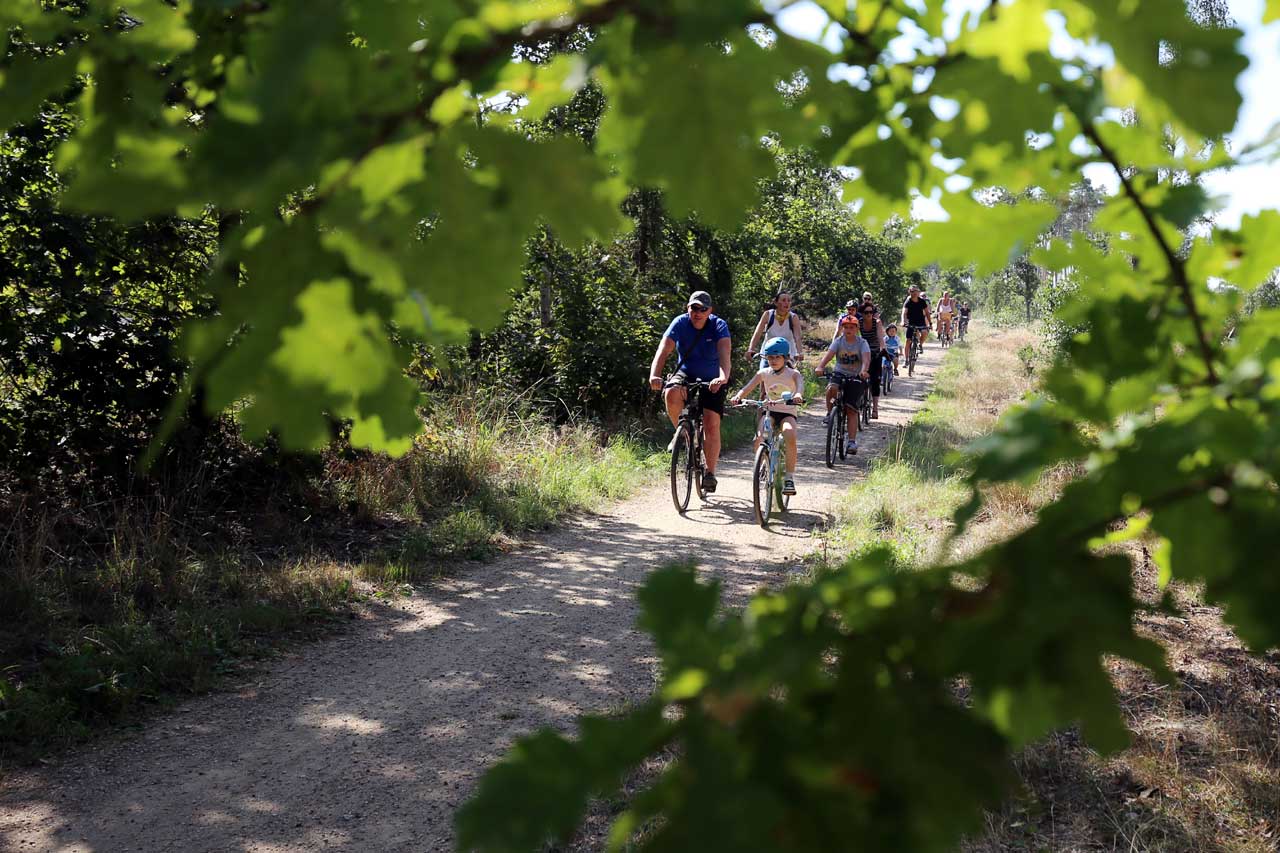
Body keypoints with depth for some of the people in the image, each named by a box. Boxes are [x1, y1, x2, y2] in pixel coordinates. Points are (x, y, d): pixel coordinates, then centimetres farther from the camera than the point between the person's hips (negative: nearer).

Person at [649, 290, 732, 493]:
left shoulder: (718, 326, -17)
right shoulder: (680, 323, -14)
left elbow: (724, 354, -34)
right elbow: (663, 350, -26)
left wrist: (723, 377, -54)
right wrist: (654, 375, -44)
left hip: (712, 380, -1)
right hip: (686, 374, 1)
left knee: (712, 426, -12)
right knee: (672, 393, -33)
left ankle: (710, 473, 0)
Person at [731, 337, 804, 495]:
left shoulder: (793, 374, -4)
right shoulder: (764, 373, 2)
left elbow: (800, 384, -26)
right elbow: (749, 386, -12)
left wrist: (798, 395, -51)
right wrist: (738, 396, -33)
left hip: (788, 413, -2)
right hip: (769, 411, 2)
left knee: (789, 435, -34)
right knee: (759, 439, -25)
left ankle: (789, 478, -24)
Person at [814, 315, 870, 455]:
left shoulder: (862, 343, -7)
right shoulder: (838, 341, -2)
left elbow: (866, 358, -24)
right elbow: (829, 354, -19)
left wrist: (864, 371, -46)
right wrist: (820, 367, -40)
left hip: (856, 377, -2)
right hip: (839, 374, 2)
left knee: (851, 409, -13)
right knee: (831, 388, -34)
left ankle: (852, 442, -11)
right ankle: (830, 413, -7)